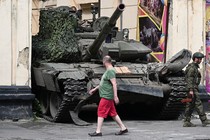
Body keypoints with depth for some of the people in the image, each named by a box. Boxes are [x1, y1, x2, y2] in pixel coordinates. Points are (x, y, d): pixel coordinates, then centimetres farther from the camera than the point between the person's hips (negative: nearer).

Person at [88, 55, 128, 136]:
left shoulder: (110, 71, -15)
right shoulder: (108, 71, 17)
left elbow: (114, 84, -22)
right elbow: (103, 83, 27)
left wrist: (115, 96, -26)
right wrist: (94, 89, 31)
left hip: (106, 96, -10)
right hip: (106, 96, 10)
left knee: (101, 113, -7)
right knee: (113, 113, 12)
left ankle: (98, 131, -4)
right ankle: (123, 128, 15)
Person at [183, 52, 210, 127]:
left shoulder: (195, 67, 21)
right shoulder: (192, 67, -11)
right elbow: (189, 79, -19)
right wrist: (191, 90, -25)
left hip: (194, 88, 10)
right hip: (192, 88, -10)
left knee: (190, 105, 7)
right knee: (198, 104, -11)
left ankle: (187, 122, 5)